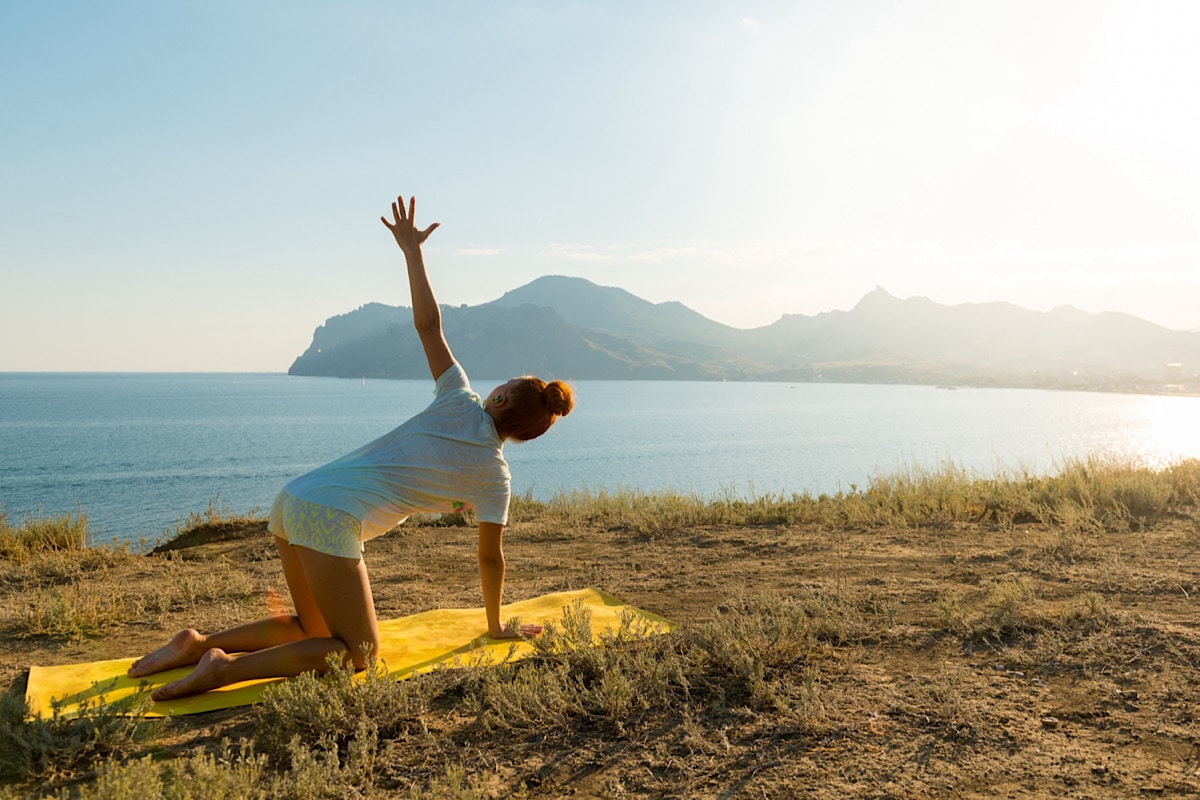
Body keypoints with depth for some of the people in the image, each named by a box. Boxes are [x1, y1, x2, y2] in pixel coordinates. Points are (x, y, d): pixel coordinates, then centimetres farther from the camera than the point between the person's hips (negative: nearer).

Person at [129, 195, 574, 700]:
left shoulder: (461, 404, 9)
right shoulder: (494, 474, 0)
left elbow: (427, 324, 7)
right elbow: (491, 558, 9)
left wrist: (411, 249, 16)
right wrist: (497, 626, 25)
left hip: (294, 499, 7)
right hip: (332, 519, -7)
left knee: (314, 629, 24)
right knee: (359, 650, 4)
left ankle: (199, 645, 12)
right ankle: (228, 667, -13)